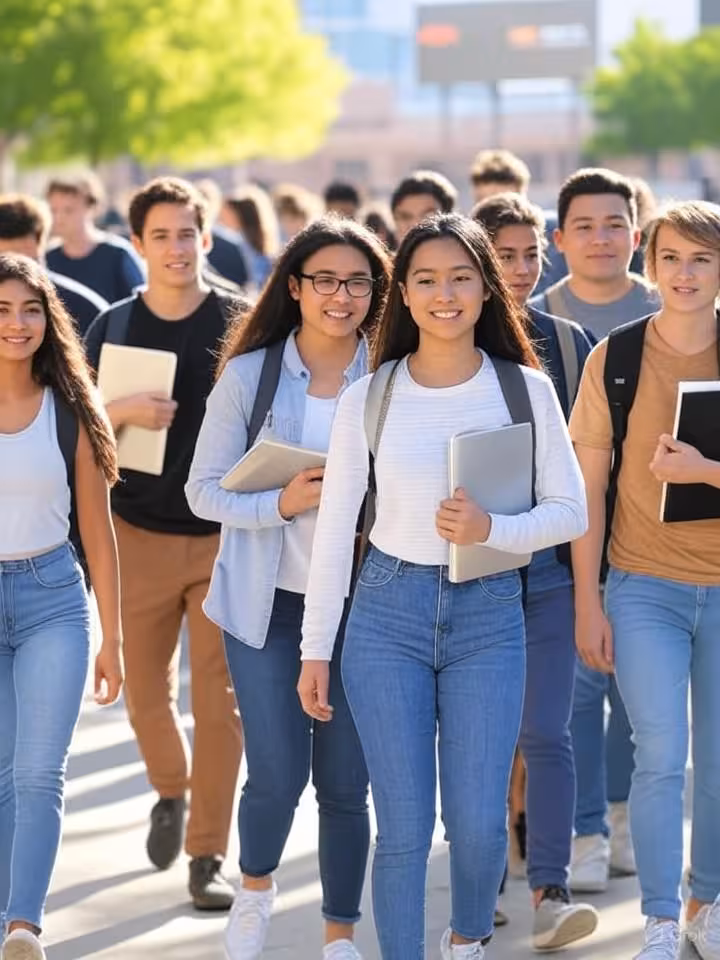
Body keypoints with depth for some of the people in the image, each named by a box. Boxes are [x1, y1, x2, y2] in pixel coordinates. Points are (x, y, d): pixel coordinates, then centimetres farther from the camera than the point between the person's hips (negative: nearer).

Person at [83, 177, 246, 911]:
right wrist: (124, 411, -20)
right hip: (141, 534, 2)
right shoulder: (114, 327, 2)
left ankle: (208, 857, 4)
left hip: (226, 536, -2)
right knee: (145, 690, 8)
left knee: (219, 698, -4)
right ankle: (170, 791, 38)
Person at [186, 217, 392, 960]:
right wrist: (283, 503, -18)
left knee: (345, 781, 5)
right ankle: (255, 885, 27)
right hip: (267, 600, -1)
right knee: (278, 774, -4)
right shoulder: (249, 375, -2)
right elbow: (204, 490, -2)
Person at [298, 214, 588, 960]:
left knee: (478, 823, 0)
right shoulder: (368, 398, 0)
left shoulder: (526, 389, 0)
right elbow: (335, 527, 2)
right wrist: (315, 649, 1)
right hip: (387, 615, 0)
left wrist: (492, 530, -19)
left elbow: (570, 510, 0)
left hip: (488, 617, 0)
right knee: (404, 828, -1)